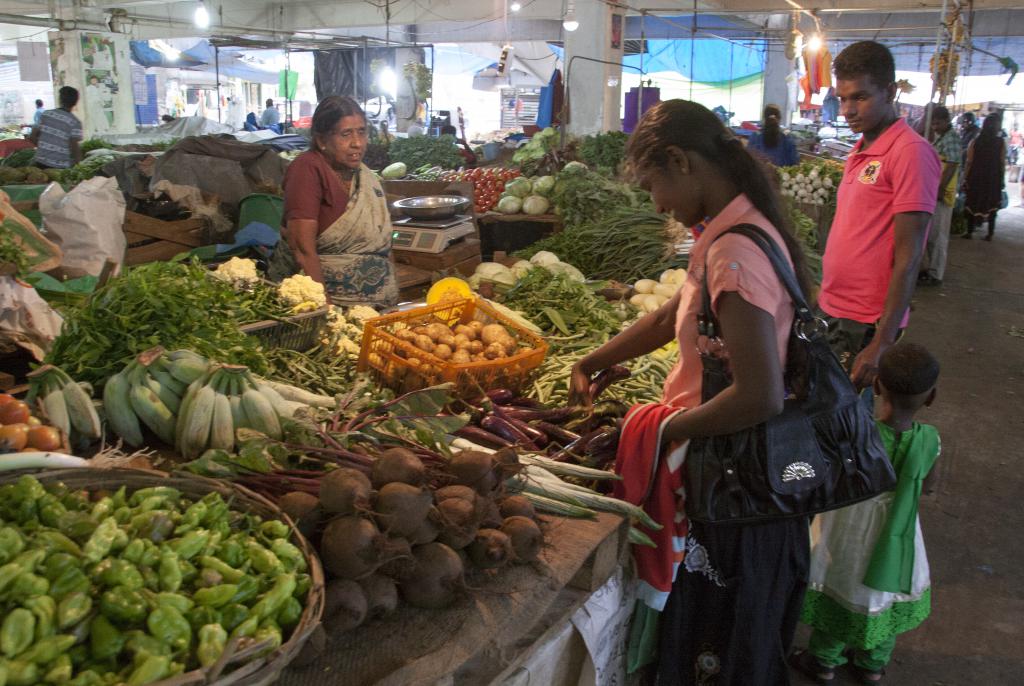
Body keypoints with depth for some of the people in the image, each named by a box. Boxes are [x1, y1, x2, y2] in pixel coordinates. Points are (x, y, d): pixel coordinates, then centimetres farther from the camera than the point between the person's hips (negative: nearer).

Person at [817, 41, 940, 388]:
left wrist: (883, 343, -19)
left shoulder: (911, 151, -13)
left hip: (866, 324, -8)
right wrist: (823, 300, 16)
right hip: (832, 311, 8)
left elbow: (908, 258, -17)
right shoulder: (859, 152, 13)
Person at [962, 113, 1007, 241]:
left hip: (976, 178, 0)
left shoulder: (975, 141, -4)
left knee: (972, 204, 10)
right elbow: (1002, 164, -5)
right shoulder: (1001, 142, -5)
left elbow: (969, 162, -7)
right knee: (991, 206, 9)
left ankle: (970, 231, 11)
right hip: (994, 180, 0)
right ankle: (990, 234, 10)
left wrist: (965, 179, -1)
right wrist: (1002, 180, 3)